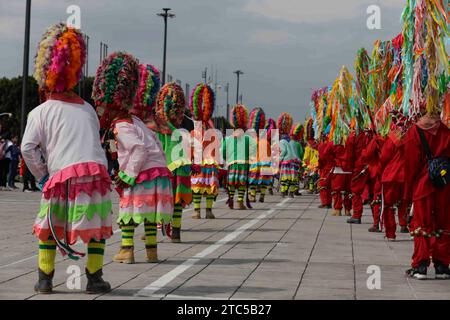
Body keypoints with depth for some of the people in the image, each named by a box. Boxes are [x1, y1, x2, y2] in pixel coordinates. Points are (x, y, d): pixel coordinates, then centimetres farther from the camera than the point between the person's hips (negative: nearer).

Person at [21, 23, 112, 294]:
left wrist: (42, 175, 11)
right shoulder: (87, 108, 20)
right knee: (98, 227, 10)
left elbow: (28, 147, 0)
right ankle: (94, 279, 8)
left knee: (48, 227, 15)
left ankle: (45, 279, 16)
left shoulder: (40, 112, 9)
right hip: (96, 171, 1)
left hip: (62, 174, -1)